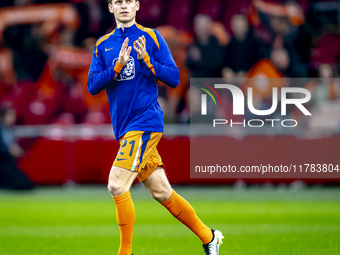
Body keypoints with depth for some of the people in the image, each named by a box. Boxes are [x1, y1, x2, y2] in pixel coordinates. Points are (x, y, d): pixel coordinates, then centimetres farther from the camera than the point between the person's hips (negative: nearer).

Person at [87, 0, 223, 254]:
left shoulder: (151, 38, 0)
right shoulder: (103, 45, 12)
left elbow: (174, 79, -3)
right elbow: (92, 86, 2)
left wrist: (147, 61, -18)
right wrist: (118, 66, -13)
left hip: (145, 123, -5)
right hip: (125, 128, 5)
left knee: (117, 185, -18)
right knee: (161, 193, 10)